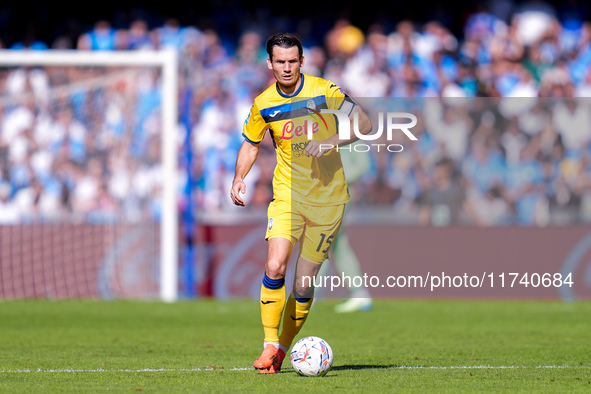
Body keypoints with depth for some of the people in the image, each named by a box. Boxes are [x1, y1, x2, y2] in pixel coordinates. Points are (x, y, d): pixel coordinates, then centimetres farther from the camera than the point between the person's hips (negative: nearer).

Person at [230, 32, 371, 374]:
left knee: (304, 284, -3)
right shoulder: (264, 104, 2)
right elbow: (251, 144, 18)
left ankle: (284, 349, 14)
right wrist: (239, 178, 2)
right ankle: (269, 345, -9)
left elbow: (364, 124, -9)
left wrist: (331, 141, -24)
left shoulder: (324, 92, -7)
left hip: (328, 198, -2)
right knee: (275, 268, -19)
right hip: (287, 195, 2)